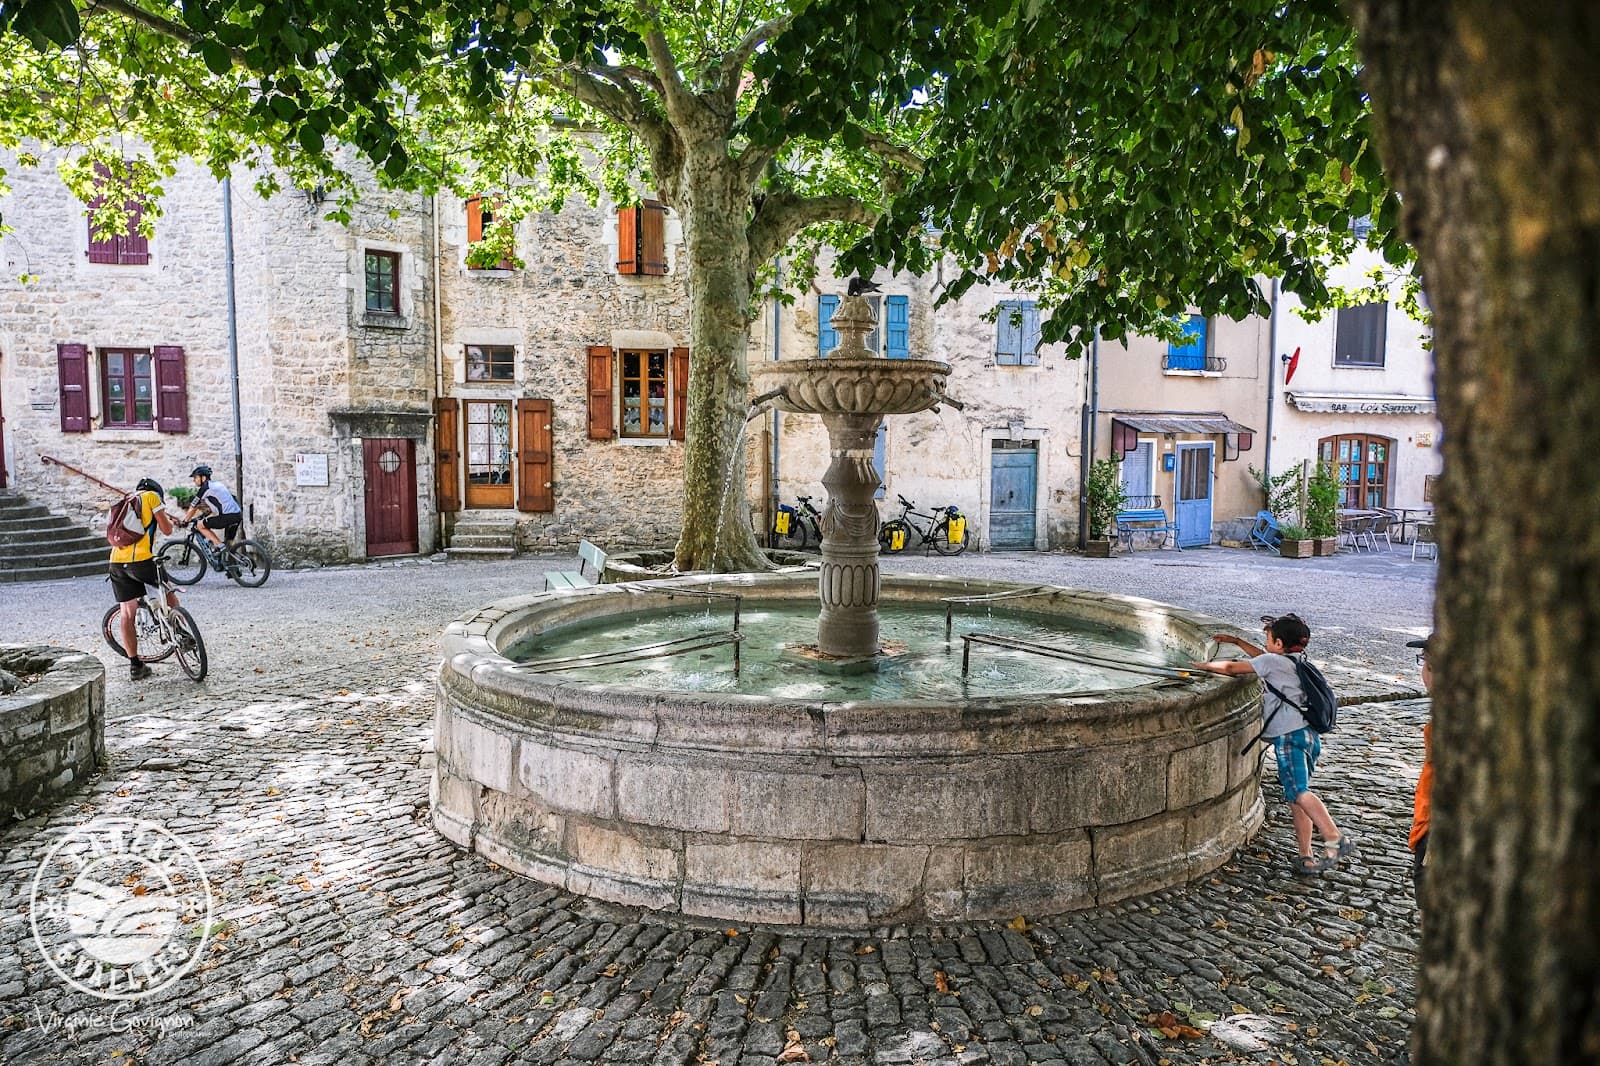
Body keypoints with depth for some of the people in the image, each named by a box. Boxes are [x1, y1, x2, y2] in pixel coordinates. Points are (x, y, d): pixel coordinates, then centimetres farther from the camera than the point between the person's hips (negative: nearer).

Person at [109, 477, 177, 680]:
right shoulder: (151, 496, 7)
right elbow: (166, 529, 4)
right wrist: (168, 519, 24)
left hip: (117, 562, 5)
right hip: (142, 560, -5)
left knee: (127, 613, 7)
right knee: (169, 591, 20)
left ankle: (134, 664, 9)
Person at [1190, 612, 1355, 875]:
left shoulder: (1272, 662, -2)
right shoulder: (1293, 661, 23)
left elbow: (1230, 668, -3)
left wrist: (1205, 665, 14)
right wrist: (1236, 641, 41)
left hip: (1290, 736, -10)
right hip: (1305, 735, 10)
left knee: (1298, 792, -23)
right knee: (1296, 797, 9)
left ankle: (1335, 839, -36)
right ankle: (1306, 858, 9)